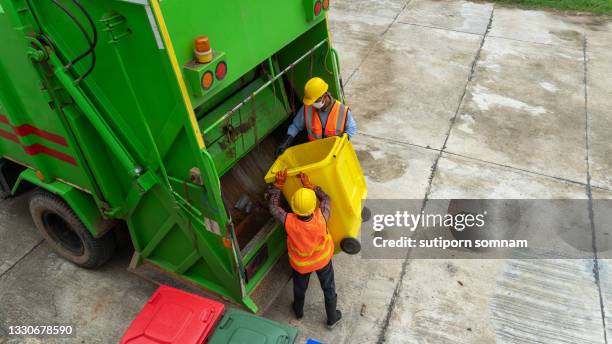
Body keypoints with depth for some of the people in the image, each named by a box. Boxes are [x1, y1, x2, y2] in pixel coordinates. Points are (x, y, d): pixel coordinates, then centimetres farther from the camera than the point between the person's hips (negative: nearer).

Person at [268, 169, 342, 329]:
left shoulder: (289, 221, -38)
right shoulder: (321, 218, -37)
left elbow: (273, 208, -18)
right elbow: (325, 198, -16)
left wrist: (278, 184, -18)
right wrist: (309, 185, -17)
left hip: (300, 264, 0)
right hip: (322, 260, 0)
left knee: (299, 288, 31)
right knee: (329, 289, 27)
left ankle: (298, 311, 59)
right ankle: (332, 318, 49)